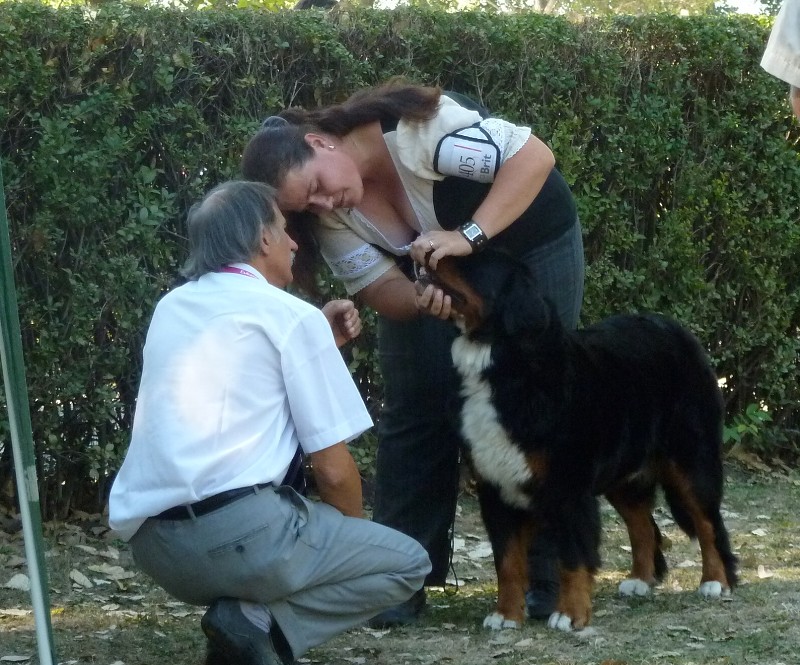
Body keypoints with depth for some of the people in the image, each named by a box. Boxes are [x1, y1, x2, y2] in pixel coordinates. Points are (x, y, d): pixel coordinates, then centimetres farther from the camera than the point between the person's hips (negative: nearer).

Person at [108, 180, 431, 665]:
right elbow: (333, 469, 0)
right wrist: (353, 534, 18)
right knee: (408, 564, 11)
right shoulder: (292, 316, 0)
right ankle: (262, 623, -11)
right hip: (241, 533, -7)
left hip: (151, 546, 7)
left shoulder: (171, 309, 19)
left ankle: (244, 614, 7)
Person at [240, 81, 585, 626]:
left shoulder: (413, 128, -35)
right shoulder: (330, 216, -17)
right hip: (431, 278, 5)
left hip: (531, 246, -5)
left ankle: (551, 575, 2)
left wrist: (468, 236, -47)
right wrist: (422, 301, -41)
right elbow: (379, 287, -18)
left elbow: (534, 156, -38)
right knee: (415, 413, -2)